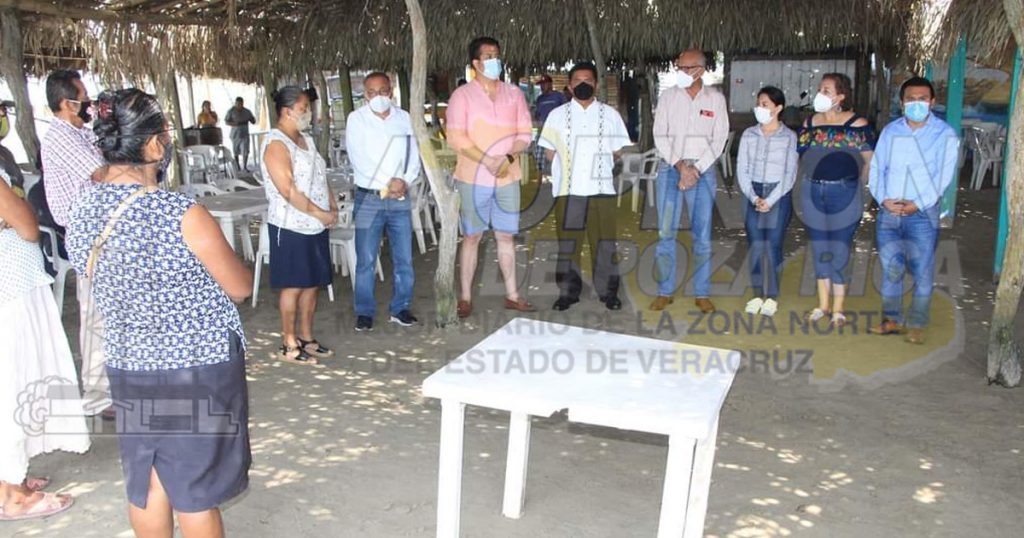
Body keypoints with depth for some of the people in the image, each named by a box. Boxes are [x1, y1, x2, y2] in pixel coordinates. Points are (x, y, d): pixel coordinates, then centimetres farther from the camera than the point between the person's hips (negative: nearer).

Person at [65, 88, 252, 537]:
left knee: (147, 484, 20)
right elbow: (241, 287, -11)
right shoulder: (183, 215, -24)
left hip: (128, 367, 6)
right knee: (196, 490, 10)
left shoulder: (82, 214, -4)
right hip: (199, 369, -6)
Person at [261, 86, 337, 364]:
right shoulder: (276, 143, -14)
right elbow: (288, 190, -21)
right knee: (293, 286, 0)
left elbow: (320, 178, 19)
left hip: (315, 226, 8)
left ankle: (306, 338, 24)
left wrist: (333, 205, 3)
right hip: (291, 227, -8)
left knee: (313, 284, 12)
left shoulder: (306, 139, 14)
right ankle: (289, 345, 11)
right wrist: (320, 213, -17)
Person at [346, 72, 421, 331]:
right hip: (368, 198, -2)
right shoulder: (356, 119, 1)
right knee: (366, 259, 1)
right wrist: (387, 183, -15)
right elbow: (358, 158, -9)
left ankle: (401, 308, 19)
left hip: (400, 198, 3)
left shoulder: (404, 118, 9)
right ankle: (364, 312, 12)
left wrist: (405, 181, -12)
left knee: (404, 258, 6)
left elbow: (414, 156, 6)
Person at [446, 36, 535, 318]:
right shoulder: (462, 95, -2)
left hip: (508, 178, 3)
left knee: (506, 236, 9)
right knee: (472, 236, 2)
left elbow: (525, 133, 5)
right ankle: (466, 297, 10)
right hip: (473, 178, -3)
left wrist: (508, 158, -13)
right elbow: (455, 137, -11)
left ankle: (512, 295, 17)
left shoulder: (513, 93, 9)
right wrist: (486, 160, -20)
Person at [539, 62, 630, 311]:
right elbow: (550, 153, 7)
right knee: (568, 243, 5)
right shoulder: (557, 115, 6)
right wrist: (568, 167, 5)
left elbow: (618, 152, 12)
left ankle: (608, 292, 15)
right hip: (568, 190, 0)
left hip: (602, 189, 0)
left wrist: (598, 166, 7)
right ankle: (568, 292, 16)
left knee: (604, 243, 4)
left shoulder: (610, 115, 8)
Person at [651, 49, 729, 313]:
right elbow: (660, 135, -1)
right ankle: (665, 291, 10)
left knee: (702, 234, 3)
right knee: (666, 232, 0)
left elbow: (719, 139, 0)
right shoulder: (668, 96, 4)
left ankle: (702, 293, 12)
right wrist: (680, 166, -11)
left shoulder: (716, 98, 3)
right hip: (670, 167, 0)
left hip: (703, 170, 0)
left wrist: (696, 169, -10)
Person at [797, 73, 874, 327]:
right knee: (819, 249, 12)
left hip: (844, 195, -4)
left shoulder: (857, 124, -8)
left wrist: (850, 183, -2)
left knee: (840, 251, 2)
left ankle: (838, 309, 12)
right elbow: (799, 155, 13)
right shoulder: (810, 122, 6)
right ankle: (823, 304, 23)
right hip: (812, 193, 5)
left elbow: (869, 161, -5)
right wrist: (811, 180, 6)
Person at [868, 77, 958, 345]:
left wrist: (918, 204, -17)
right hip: (888, 213, 3)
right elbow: (876, 168, 5)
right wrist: (883, 199, -10)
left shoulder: (945, 135, -3)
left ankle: (916, 325, 13)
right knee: (890, 269, 9)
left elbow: (944, 175, -8)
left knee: (923, 273, 1)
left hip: (922, 214, -3)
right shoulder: (890, 131, 7)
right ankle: (892, 320, 22)